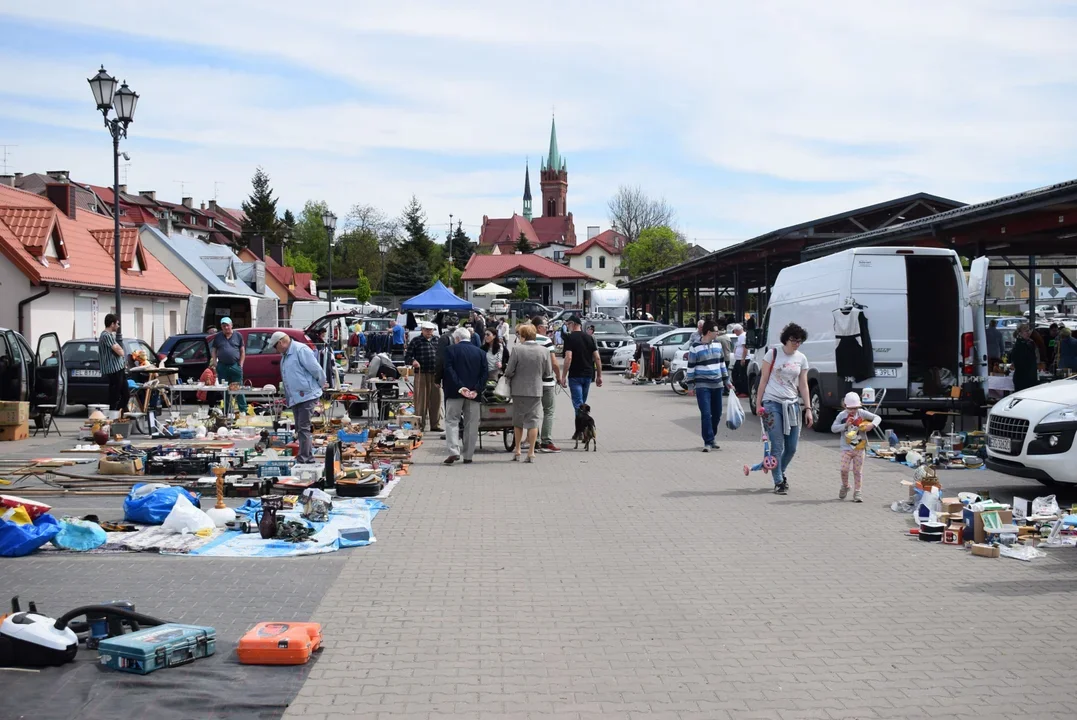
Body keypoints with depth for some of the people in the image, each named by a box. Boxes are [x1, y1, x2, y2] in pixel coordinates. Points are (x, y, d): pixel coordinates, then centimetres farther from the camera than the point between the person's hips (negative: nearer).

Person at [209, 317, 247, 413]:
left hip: (235, 366, -2)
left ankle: (243, 411, -2)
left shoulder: (238, 336, 7)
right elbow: (213, 351, 12)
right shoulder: (218, 337, 10)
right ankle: (227, 412, 13)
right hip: (222, 367, 2)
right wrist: (214, 362, -3)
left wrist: (240, 364, -1)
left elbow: (243, 351, 7)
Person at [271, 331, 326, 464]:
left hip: (307, 396, -10)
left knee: (303, 428, -10)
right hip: (295, 398, 10)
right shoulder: (284, 356, 18)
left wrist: (322, 384, -3)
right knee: (300, 429, 11)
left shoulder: (301, 350, -14)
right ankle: (308, 457, 18)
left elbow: (316, 369, -16)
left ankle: (304, 459, -8)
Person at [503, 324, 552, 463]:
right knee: (534, 421, 5)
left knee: (518, 421, 14)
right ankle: (531, 452, 3)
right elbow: (548, 372, 3)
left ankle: (517, 450, 20)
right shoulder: (544, 351, -4)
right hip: (536, 390, 1)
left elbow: (509, 371, -11)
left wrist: (508, 375, 11)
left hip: (519, 390, -1)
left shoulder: (517, 350, -12)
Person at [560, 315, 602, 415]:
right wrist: (599, 375, 11)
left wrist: (563, 376, -15)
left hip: (575, 376, -6)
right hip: (588, 374, 6)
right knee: (582, 403, 18)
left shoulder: (570, 337, -8)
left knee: (578, 404, -6)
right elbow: (597, 358, 6)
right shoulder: (589, 337, 9)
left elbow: (568, 358, -18)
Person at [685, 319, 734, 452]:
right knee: (706, 414, -11)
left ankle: (710, 439, 22)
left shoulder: (717, 345, 9)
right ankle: (708, 442, -9)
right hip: (702, 386, -6)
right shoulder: (695, 348, -7)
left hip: (717, 385, 6)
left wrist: (726, 380, 18)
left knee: (717, 414, 8)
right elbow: (691, 367, -3)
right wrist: (690, 385, -4)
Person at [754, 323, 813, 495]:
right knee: (778, 446, -7)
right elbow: (764, 379, 1)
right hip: (772, 403, -4)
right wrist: (759, 403, -2)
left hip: (792, 404, 4)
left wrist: (808, 409, 5)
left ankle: (780, 473, 31)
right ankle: (779, 482, 2)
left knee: (792, 447, 7)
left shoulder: (801, 359, 7)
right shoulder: (773, 353, -1)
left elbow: (803, 385, 10)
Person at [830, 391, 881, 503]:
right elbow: (833, 428, -6)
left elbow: (877, 417, -2)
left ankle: (857, 493, 11)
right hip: (846, 448, 0)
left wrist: (872, 425, -22)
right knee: (844, 469, -6)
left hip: (860, 448, 0)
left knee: (858, 471, 3)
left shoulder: (862, 413, -2)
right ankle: (845, 486, 22)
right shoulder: (842, 415, -1)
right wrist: (845, 425, -17)